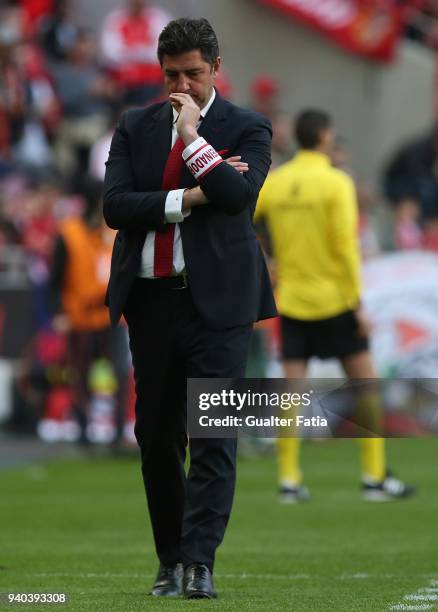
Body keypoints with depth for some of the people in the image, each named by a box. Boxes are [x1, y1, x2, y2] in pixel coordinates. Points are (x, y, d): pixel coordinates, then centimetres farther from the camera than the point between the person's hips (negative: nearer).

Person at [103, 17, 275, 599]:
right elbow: (114, 204, -2)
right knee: (156, 436, 8)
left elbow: (239, 195, -16)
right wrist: (189, 197, -12)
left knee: (213, 435, -11)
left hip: (217, 299, -4)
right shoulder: (136, 126, 10)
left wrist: (192, 132, -14)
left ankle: (199, 563, -15)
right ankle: (170, 559, 19)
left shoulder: (247, 129, 1)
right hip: (152, 299, 4)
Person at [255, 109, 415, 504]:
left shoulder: (273, 182, 4)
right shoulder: (336, 182, -9)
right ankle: (375, 477, 7)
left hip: (291, 302, 4)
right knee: (366, 383, 6)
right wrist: (358, 303, -11)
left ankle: (289, 479, -3)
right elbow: (345, 245, -14)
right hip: (334, 300, -4)